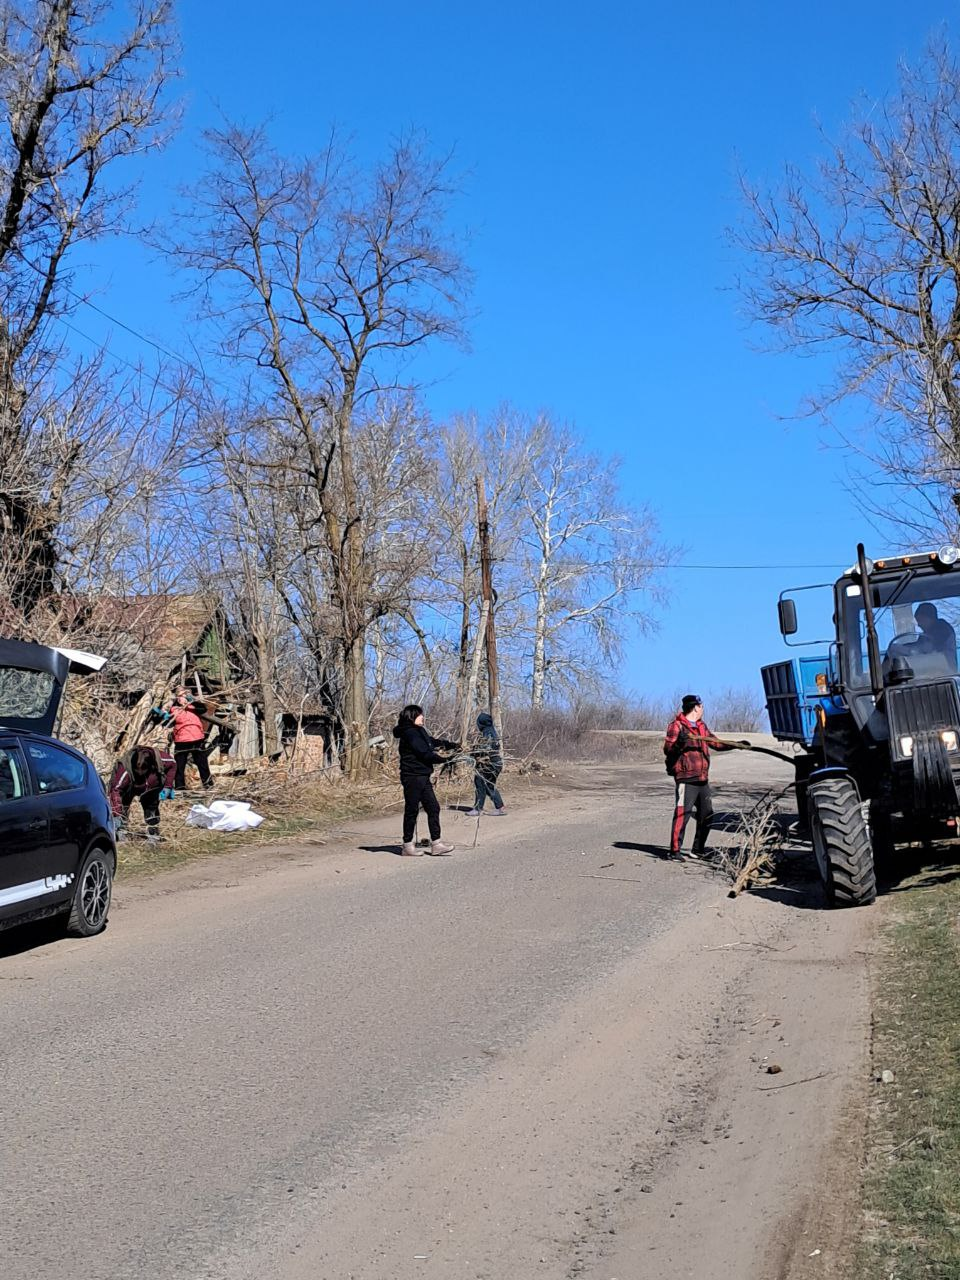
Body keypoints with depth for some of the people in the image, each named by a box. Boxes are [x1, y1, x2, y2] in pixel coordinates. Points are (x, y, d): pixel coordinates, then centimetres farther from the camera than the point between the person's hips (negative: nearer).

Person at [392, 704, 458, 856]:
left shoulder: (419, 732, 17)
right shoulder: (410, 733, -14)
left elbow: (433, 742, 22)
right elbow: (424, 753, -19)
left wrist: (452, 745, 13)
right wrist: (444, 759, -13)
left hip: (423, 777, 9)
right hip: (412, 777, -9)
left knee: (433, 808, 6)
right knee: (412, 810, -1)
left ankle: (436, 843, 8)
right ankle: (407, 846, 8)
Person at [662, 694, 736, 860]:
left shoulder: (701, 726, 19)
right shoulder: (677, 725, -8)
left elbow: (715, 743, 30)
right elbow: (667, 749, -15)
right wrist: (678, 744, -35)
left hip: (702, 779, 9)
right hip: (686, 778, -9)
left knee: (706, 815, 14)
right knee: (682, 814, -13)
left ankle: (698, 849, 26)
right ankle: (675, 850, -9)